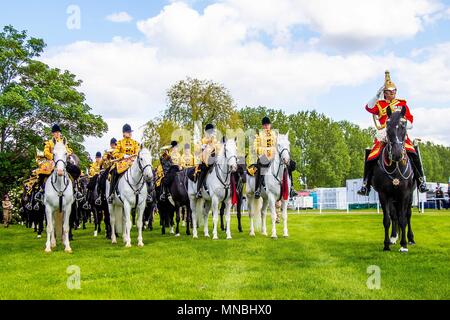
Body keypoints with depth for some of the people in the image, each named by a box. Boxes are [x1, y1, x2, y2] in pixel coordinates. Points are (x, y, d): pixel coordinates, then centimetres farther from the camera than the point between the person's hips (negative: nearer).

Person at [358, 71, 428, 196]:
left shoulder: (402, 104, 17)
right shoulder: (380, 104, 12)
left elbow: (410, 119, 15)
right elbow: (369, 108, -8)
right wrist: (377, 96, -15)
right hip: (383, 135, 0)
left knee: (413, 154, -22)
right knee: (371, 157, -15)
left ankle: (421, 181, -12)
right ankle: (366, 185, -3)